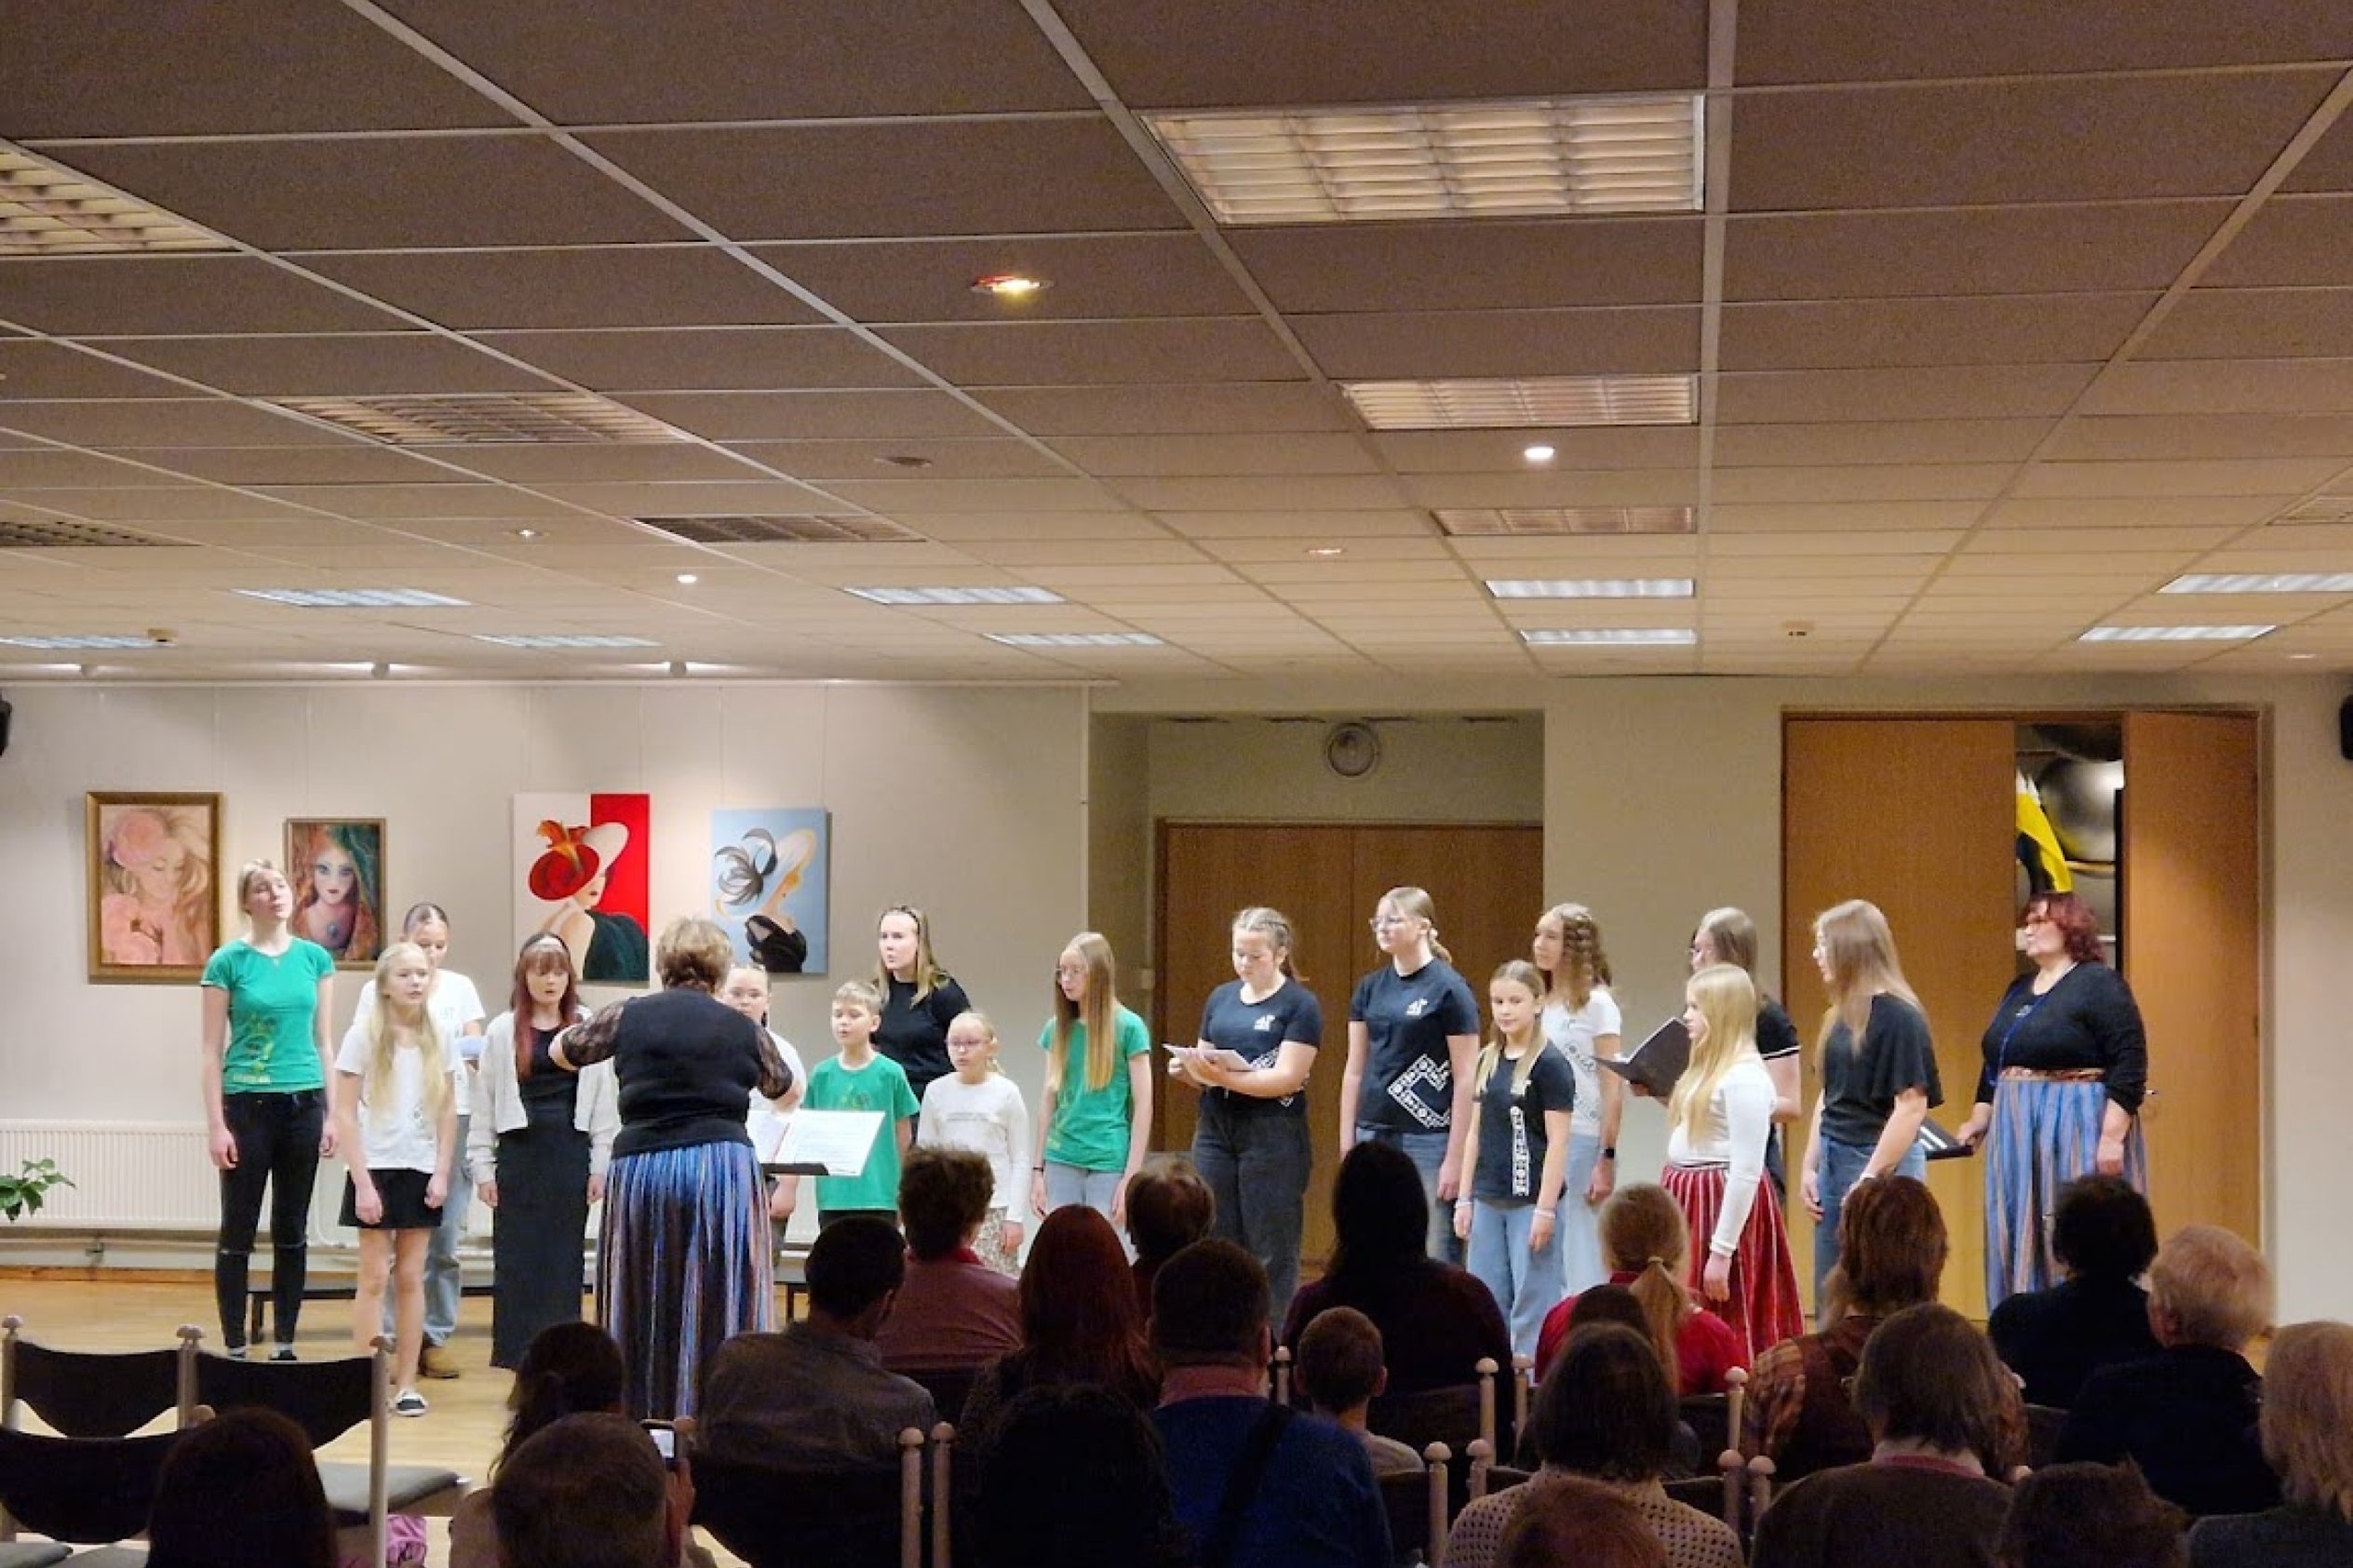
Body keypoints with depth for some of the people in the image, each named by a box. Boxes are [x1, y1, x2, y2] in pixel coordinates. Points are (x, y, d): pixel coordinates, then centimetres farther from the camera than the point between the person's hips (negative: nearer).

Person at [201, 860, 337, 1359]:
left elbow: (323, 1041, 9)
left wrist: (331, 1115, 5)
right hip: (247, 1105, -3)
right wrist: (216, 1125, -9)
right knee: (238, 1233, 2)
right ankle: (235, 1347, 9)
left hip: (304, 1105, 3)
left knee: (292, 1232, 9)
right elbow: (212, 1050, -3)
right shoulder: (228, 961, -4)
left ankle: (285, 1345, 16)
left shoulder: (315, 957, 6)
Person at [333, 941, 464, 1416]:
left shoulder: (438, 1040, 5)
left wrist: (442, 1173, -1)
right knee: (374, 1277, -1)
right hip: (376, 1169, -3)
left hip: (421, 1172, 3)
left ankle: (406, 1383, 11)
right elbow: (345, 1115, -7)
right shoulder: (364, 1037, -5)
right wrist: (362, 1182, -12)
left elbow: (448, 1113, 9)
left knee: (411, 1277, 6)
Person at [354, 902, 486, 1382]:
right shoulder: (378, 991, 5)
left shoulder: (461, 988, 11)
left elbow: (477, 1049, 8)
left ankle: (437, 1336, 10)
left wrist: (478, 1058, -14)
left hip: (453, 1118, 2)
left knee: (445, 1238, 2)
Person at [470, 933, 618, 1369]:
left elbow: (604, 1100, 4)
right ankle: (518, 1362, 7)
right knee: (516, 1260, 1)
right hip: (519, 1153, 0)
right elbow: (484, 1103, 4)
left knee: (565, 1259, 4)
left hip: (571, 1153, 0)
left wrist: (601, 1165, 0)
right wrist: (483, 1168, 0)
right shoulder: (503, 1030, 3)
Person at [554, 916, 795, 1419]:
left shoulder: (629, 1015, 5)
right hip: (722, 1166, -1)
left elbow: (560, 1052, 20)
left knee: (643, 1305, 11)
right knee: (722, 1307, 3)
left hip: (641, 1167, 1)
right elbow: (784, 1090, 24)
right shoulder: (742, 1028, 5)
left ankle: (643, 1414, 15)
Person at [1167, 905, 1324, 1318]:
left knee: (1271, 1253, -1)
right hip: (1215, 1131, 5)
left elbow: (1287, 1077, -13)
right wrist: (1187, 1069, -7)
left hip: (1273, 1138, -5)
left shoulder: (1300, 1005, -3)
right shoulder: (1221, 998, 13)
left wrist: (1224, 1076, -23)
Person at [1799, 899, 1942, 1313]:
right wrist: (1810, 1167, 13)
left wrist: (1872, 1177, -17)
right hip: (1834, 1162, 8)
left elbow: (1912, 1105, -17)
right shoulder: (1839, 1017, 11)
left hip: (1883, 1165, -8)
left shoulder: (1899, 1016, -13)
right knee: (1830, 1302, 11)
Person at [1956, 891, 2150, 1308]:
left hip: (2077, 1133, -8)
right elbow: (1994, 1065, 22)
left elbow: (2130, 1064, -14)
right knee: (2019, 1249, 7)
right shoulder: (2018, 991, 16)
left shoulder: (2100, 984, -7)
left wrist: (2112, 1136, -19)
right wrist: (1978, 1119, 13)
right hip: (2018, 1136, 8)